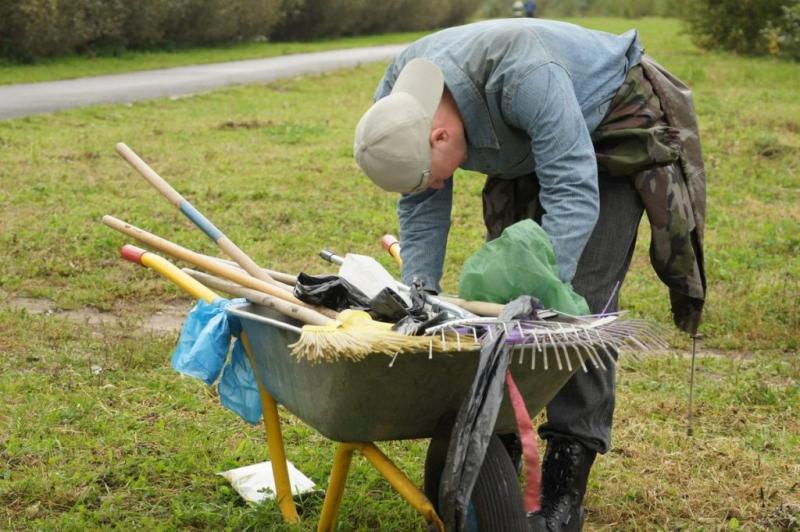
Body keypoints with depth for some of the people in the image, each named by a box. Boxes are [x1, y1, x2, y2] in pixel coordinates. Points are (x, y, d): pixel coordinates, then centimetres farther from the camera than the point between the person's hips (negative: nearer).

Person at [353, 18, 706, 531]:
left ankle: (565, 489, -13)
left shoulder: (525, 75, -42)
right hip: (534, 146, 7)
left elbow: (573, 195, -42)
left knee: (582, 298, -16)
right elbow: (421, 211, -10)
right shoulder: (395, 108, -20)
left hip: (617, 129, -7)